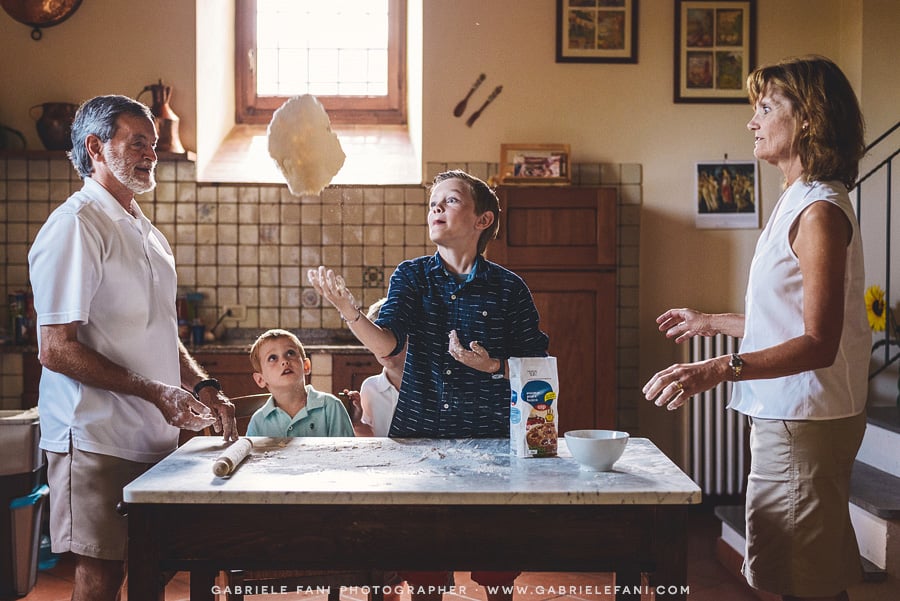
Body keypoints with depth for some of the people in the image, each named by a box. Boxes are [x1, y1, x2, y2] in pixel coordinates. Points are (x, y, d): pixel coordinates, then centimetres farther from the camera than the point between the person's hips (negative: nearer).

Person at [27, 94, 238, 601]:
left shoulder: (147, 234, 17)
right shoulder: (76, 226, -12)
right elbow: (56, 350, -18)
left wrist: (203, 387, 6)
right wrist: (156, 392, -20)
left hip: (154, 436, 8)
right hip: (98, 439, -8)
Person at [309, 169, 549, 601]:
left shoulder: (508, 287, 0)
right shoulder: (411, 277, 3)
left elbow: (537, 363, 5)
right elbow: (386, 344, -13)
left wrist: (494, 366, -13)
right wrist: (346, 308, -31)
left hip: (490, 435, -1)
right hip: (418, 430, 1)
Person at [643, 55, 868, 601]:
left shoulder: (819, 211, -16)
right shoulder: (803, 202, 16)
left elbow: (819, 344, -23)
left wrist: (721, 369, -35)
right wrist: (714, 322, 32)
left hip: (805, 423, -10)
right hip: (790, 418, 11)